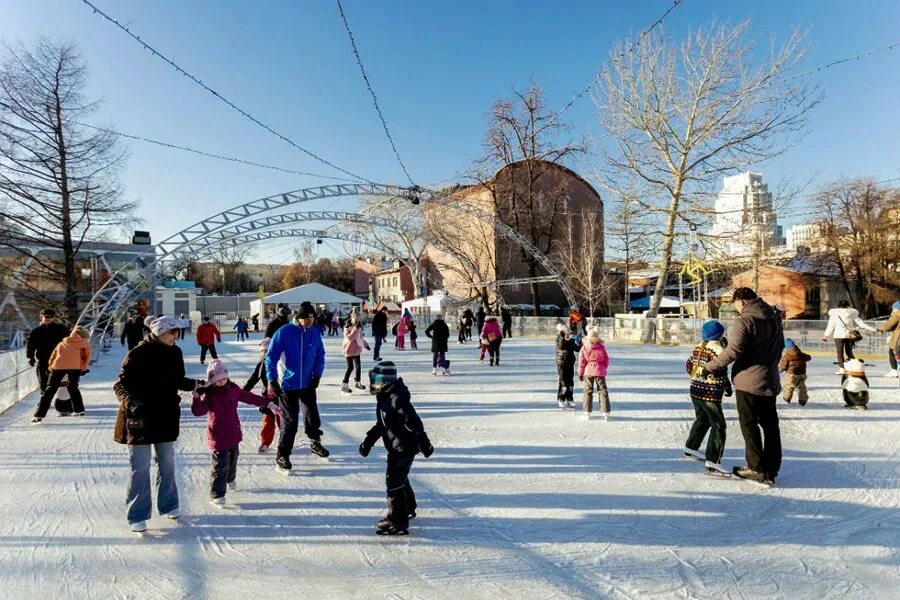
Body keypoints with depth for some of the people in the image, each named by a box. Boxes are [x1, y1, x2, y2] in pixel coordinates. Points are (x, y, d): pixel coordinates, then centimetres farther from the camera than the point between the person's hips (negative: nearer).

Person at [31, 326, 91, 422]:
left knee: (50, 390, 6)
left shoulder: (62, 343, 34)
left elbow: (52, 357, 32)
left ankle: (39, 415, 2)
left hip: (58, 366, 1)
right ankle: (79, 410, 23)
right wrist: (84, 368, 35)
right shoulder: (84, 344, 24)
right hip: (75, 367, -1)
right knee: (73, 387, 21)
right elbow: (87, 357, 23)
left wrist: (50, 368, 41)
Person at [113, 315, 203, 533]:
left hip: (166, 417, 6)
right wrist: (131, 402, -31)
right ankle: (138, 515, 14)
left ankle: (168, 505, 31)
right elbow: (121, 385, -15)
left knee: (167, 463, 15)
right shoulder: (138, 354, -17)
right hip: (140, 419, -6)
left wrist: (195, 384, -3)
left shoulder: (174, 353, 2)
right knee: (140, 467, 1)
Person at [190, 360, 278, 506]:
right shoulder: (208, 394, -16)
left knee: (233, 458, 23)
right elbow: (198, 411, -26)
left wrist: (268, 403, 8)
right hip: (218, 435, -6)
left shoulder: (233, 388, -2)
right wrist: (196, 398, -44)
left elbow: (250, 397, 7)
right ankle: (217, 494, 4)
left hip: (233, 432, 6)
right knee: (221, 464, -7)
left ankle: (230, 479, 50)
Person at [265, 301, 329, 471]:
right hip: (288, 384, -4)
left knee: (313, 416, 16)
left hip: (308, 384, 4)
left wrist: (317, 375, -2)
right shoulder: (285, 332, -17)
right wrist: (272, 380, -17)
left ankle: (315, 443, 39)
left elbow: (320, 356, 7)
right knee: (290, 421, 1)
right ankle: (282, 455, 16)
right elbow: (271, 356, -14)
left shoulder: (315, 333, -5)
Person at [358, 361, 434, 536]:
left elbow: (413, 421, -25)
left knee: (394, 481, -6)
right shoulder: (384, 397, 7)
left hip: (404, 447, -10)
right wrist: (368, 441, 18)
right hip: (396, 447, 10)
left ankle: (398, 522, 3)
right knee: (400, 478, 24)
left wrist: (424, 443, -22)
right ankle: (408, 509, 44)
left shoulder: (397, 398, -25)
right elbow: (382, 423, 17)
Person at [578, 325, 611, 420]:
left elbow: (581, 361, -3)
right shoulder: (602, 347, -4)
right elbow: (606, 360, 3)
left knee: (588, 391, 10)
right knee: (602, 391, 7)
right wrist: (604, 369, 20)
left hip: (588, 372, 0)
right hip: (600, 372, 0)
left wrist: (580, 373, 7)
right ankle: (605, 412, 4)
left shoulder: (584, 347, -6)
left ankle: (587, 412, 11)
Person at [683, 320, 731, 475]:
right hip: (711, 394, -8)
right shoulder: (719, 349, -15)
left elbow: (688, 366, 11)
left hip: (695, 390, 8)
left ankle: (690, 448, 40)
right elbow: (721, 373, -19)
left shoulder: (698, 347, 7)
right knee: (718, 426, -4)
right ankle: (713, 463, -8)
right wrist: (727, 387, -3)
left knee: (701, 420, 26)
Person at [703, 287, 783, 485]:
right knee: (770, 424, 12)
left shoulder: (745, 320, -16)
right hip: (770, 381, 8)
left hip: (748, 380, -8)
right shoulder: (774, 319, 10)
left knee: (749, 424, 1)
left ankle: (756, 468, 4)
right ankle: (771, 470, 18)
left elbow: (733, 351, -24)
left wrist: (709, 367, -17)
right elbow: (779, 347, 21)